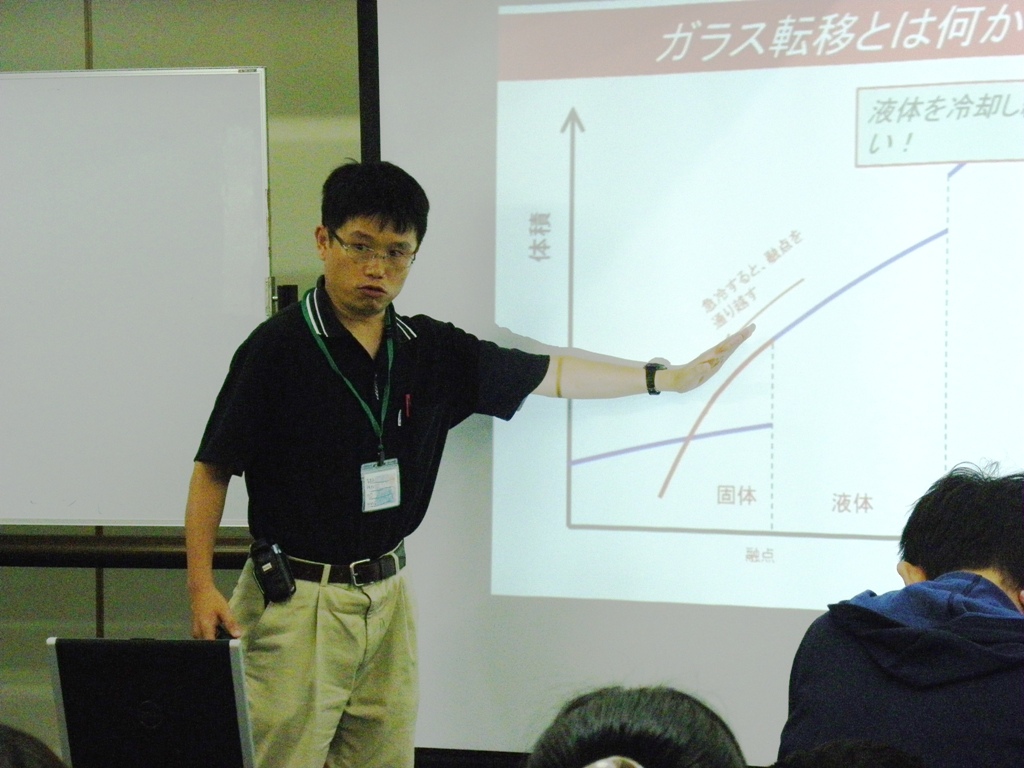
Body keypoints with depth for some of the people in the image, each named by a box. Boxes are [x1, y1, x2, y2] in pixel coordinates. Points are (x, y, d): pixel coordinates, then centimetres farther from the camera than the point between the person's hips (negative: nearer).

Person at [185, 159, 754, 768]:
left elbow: (548, 374, 16)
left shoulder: (432, 351, 6)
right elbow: (213, 470, -5)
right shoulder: (278, 348, -9)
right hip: (296, 598, -5)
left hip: (386, 596, 5)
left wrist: (668, 377, 18)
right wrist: (202, 586, -13)